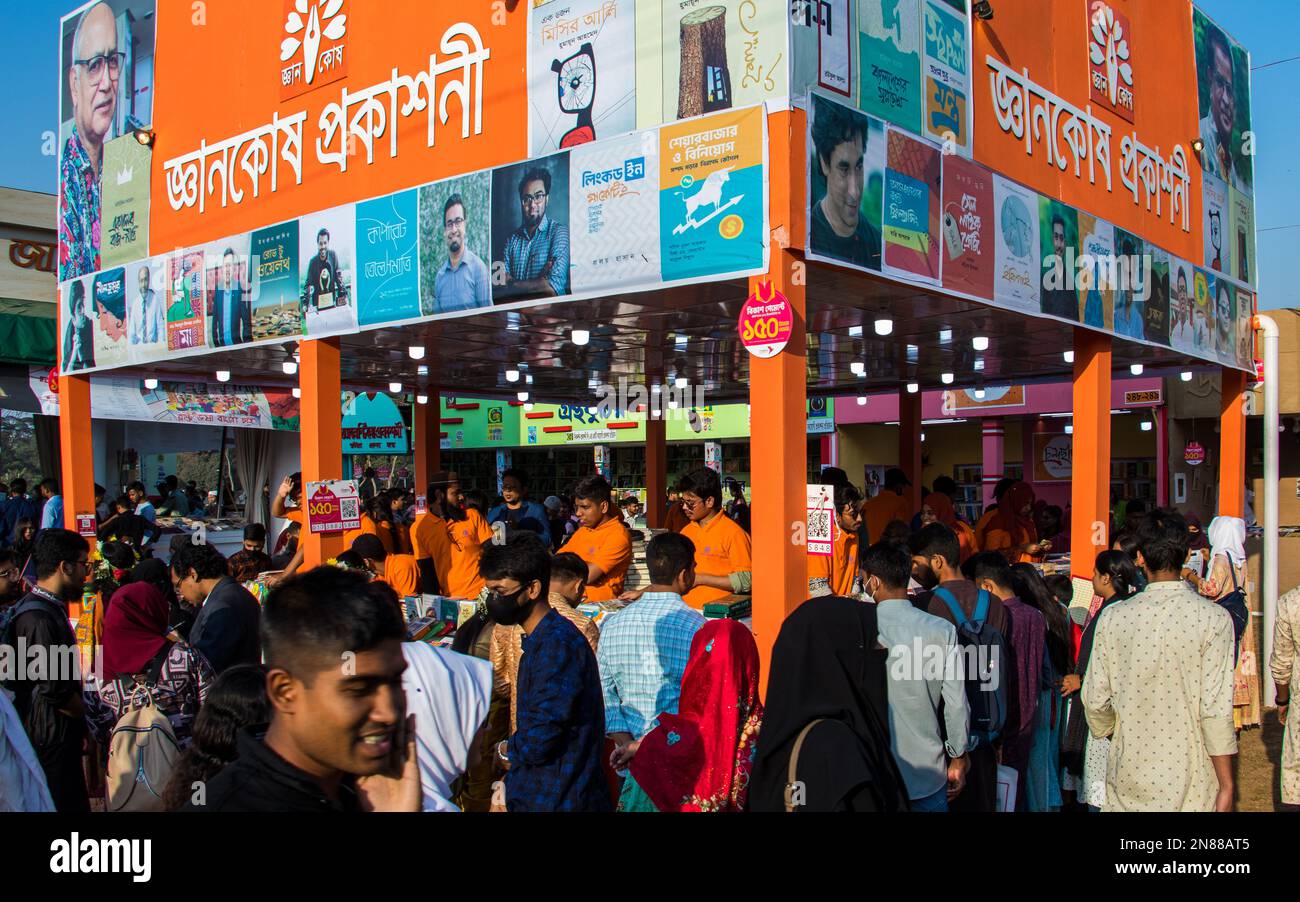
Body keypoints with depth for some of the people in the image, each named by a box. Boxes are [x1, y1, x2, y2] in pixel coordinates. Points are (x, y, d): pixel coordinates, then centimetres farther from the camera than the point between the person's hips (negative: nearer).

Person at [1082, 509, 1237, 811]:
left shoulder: (1113, 618, -4)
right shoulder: (1214, 619, -11)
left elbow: (1095, 701, -1)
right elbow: (1216, 709, -13)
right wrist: (1227, 786, -4)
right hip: (1190, 786, -2)